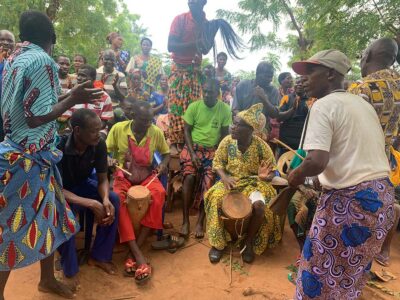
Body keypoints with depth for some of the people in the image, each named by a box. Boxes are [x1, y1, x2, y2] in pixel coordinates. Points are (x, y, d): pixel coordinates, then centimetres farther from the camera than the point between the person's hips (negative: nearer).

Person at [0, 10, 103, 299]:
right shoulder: (42, 61, -16)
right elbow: (36, 117, -21)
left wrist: (67, 95, 23)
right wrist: (73, 99, -13)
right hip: (29, 157, -9)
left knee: (47, 216, 18)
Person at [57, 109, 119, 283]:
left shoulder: (99, 145, -20)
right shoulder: (59, 148, -33)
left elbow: (102, 178, -12)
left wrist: (105, 199, -34)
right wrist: (91, 203, -41)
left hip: (82, 184, 4)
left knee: (113, 200, -21)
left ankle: (99, 255, -4)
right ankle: (69, 270, -10)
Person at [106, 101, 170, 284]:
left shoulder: (156, 132, -3)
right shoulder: (118, 128, -7)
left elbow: (166, 153, 11)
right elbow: (105, 152, -1)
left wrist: (163, 164, -10)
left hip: (146, 175, 1)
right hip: (123, 175, -1)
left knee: (159, 194, -31)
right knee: (117, 199, -33)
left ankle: (134, 251, -25)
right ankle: (138, 256, -33)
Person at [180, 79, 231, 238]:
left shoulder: (225, 109, -1)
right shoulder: (194, 106, -3)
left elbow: (225, 134, 4)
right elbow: (186, 131, -1)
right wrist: (192, 153, -13)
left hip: (213, 149, 1)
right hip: (193, 146, 0)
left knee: (208, 180, -24)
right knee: (190, 176, -27)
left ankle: (200, 221, -10)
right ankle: (185, 220, -16)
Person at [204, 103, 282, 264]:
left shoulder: (261, 146, -14)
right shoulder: (227, 141, -8)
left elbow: (272, 169, -4)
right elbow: (217, 162, 1)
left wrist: (269, 175, -29)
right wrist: (224, 177, -19)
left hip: (253, 183, -1)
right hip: (230, 180, 2)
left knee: (260, 206, -32)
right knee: (216, 199, -30)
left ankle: (249, 242, -1)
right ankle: (218, 242, -7)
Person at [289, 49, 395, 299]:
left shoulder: (324, 105, -13)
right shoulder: (363, 103, 12)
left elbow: (317, 162, -26)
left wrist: (296, 175, -6)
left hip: (350, 202, -9)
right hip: (383, 196, 9)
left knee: (321, 275, 9)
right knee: (352, 274, 26)